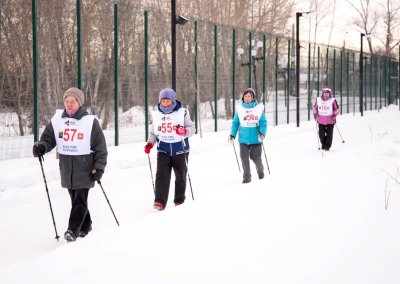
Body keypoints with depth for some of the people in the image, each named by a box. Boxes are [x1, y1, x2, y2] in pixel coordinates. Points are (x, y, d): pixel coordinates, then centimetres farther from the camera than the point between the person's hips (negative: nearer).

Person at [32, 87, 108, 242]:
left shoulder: (90, 122, -6)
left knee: (80, 200, -10)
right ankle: (85, 227, 28)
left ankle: (73, 230, -12)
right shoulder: (56, 120, 3)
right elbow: (48, 138, 9)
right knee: (75, 199, 12)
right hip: (66, 169, 4)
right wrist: (41, 147, -14)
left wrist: (99, 168, -6)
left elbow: (101, 148, -2)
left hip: (85, 168, -4)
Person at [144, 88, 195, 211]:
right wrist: (150, 143, -2)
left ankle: (179, 201, 21)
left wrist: (184, 131, -27)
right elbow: (153, 133, 15)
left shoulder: (182, 113, -3)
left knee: (180, 176, 8)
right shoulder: (156, 115, 5)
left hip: (180, 150, -1)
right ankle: (159, 201, -18)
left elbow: (192, 129, -5)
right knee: (161, 175, -13)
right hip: (163, 150, 1)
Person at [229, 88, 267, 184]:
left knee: (255, 157, 5)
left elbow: (263, 123, -3)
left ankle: (260, 171, 34)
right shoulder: (240, 109, 4)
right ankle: (247, 177, 11)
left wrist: (262, 133, -17)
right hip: (243, 139, 2)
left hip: (256, 139, -2)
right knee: (244, 158, -2)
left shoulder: (259, 108, -1)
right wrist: (232, 135, -3)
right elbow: (235, 123, 6)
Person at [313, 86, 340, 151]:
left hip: (330, 120, -3)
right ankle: (323, 145, 25)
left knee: (329, 134, 2)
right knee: (321, 133, 7)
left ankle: (327, 146, 13)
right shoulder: (318, 100, 2)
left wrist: (334, 115, -12)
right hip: (321, 120, 3)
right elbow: (315, 107, 15)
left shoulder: (333, 100, -7)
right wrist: (315, 114, 5)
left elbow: (337, 109, -1)